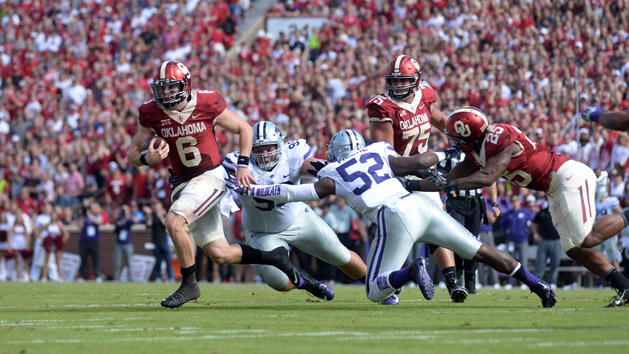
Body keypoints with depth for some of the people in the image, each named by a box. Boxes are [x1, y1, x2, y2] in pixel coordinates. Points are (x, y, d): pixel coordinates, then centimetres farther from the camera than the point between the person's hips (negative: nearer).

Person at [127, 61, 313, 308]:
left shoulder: (207, 104, -13)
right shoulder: (152, 114, -6)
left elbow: (244, 129, 1)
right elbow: (131, 155, -1)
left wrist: (242, 165, -6)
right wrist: (147, 158, -23)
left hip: (211, 177, -5)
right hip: (183, 183, 5)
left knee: (174, 221, -28)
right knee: (219, 254, 3)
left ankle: (189, 285, -12)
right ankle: (273, 257, 24)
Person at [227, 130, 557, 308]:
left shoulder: (333, 175, 14)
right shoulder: (380, 154, 22)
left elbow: (296, 192, 10)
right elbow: (418, 162, 13)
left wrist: (252, 190, 16)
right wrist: (445, 153, 29)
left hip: (395, 218, -4)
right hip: (421, 204, 5)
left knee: (376, 291, 3)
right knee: (481, 252, 13)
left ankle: (411, 271, -27)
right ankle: (538, 285, 3)